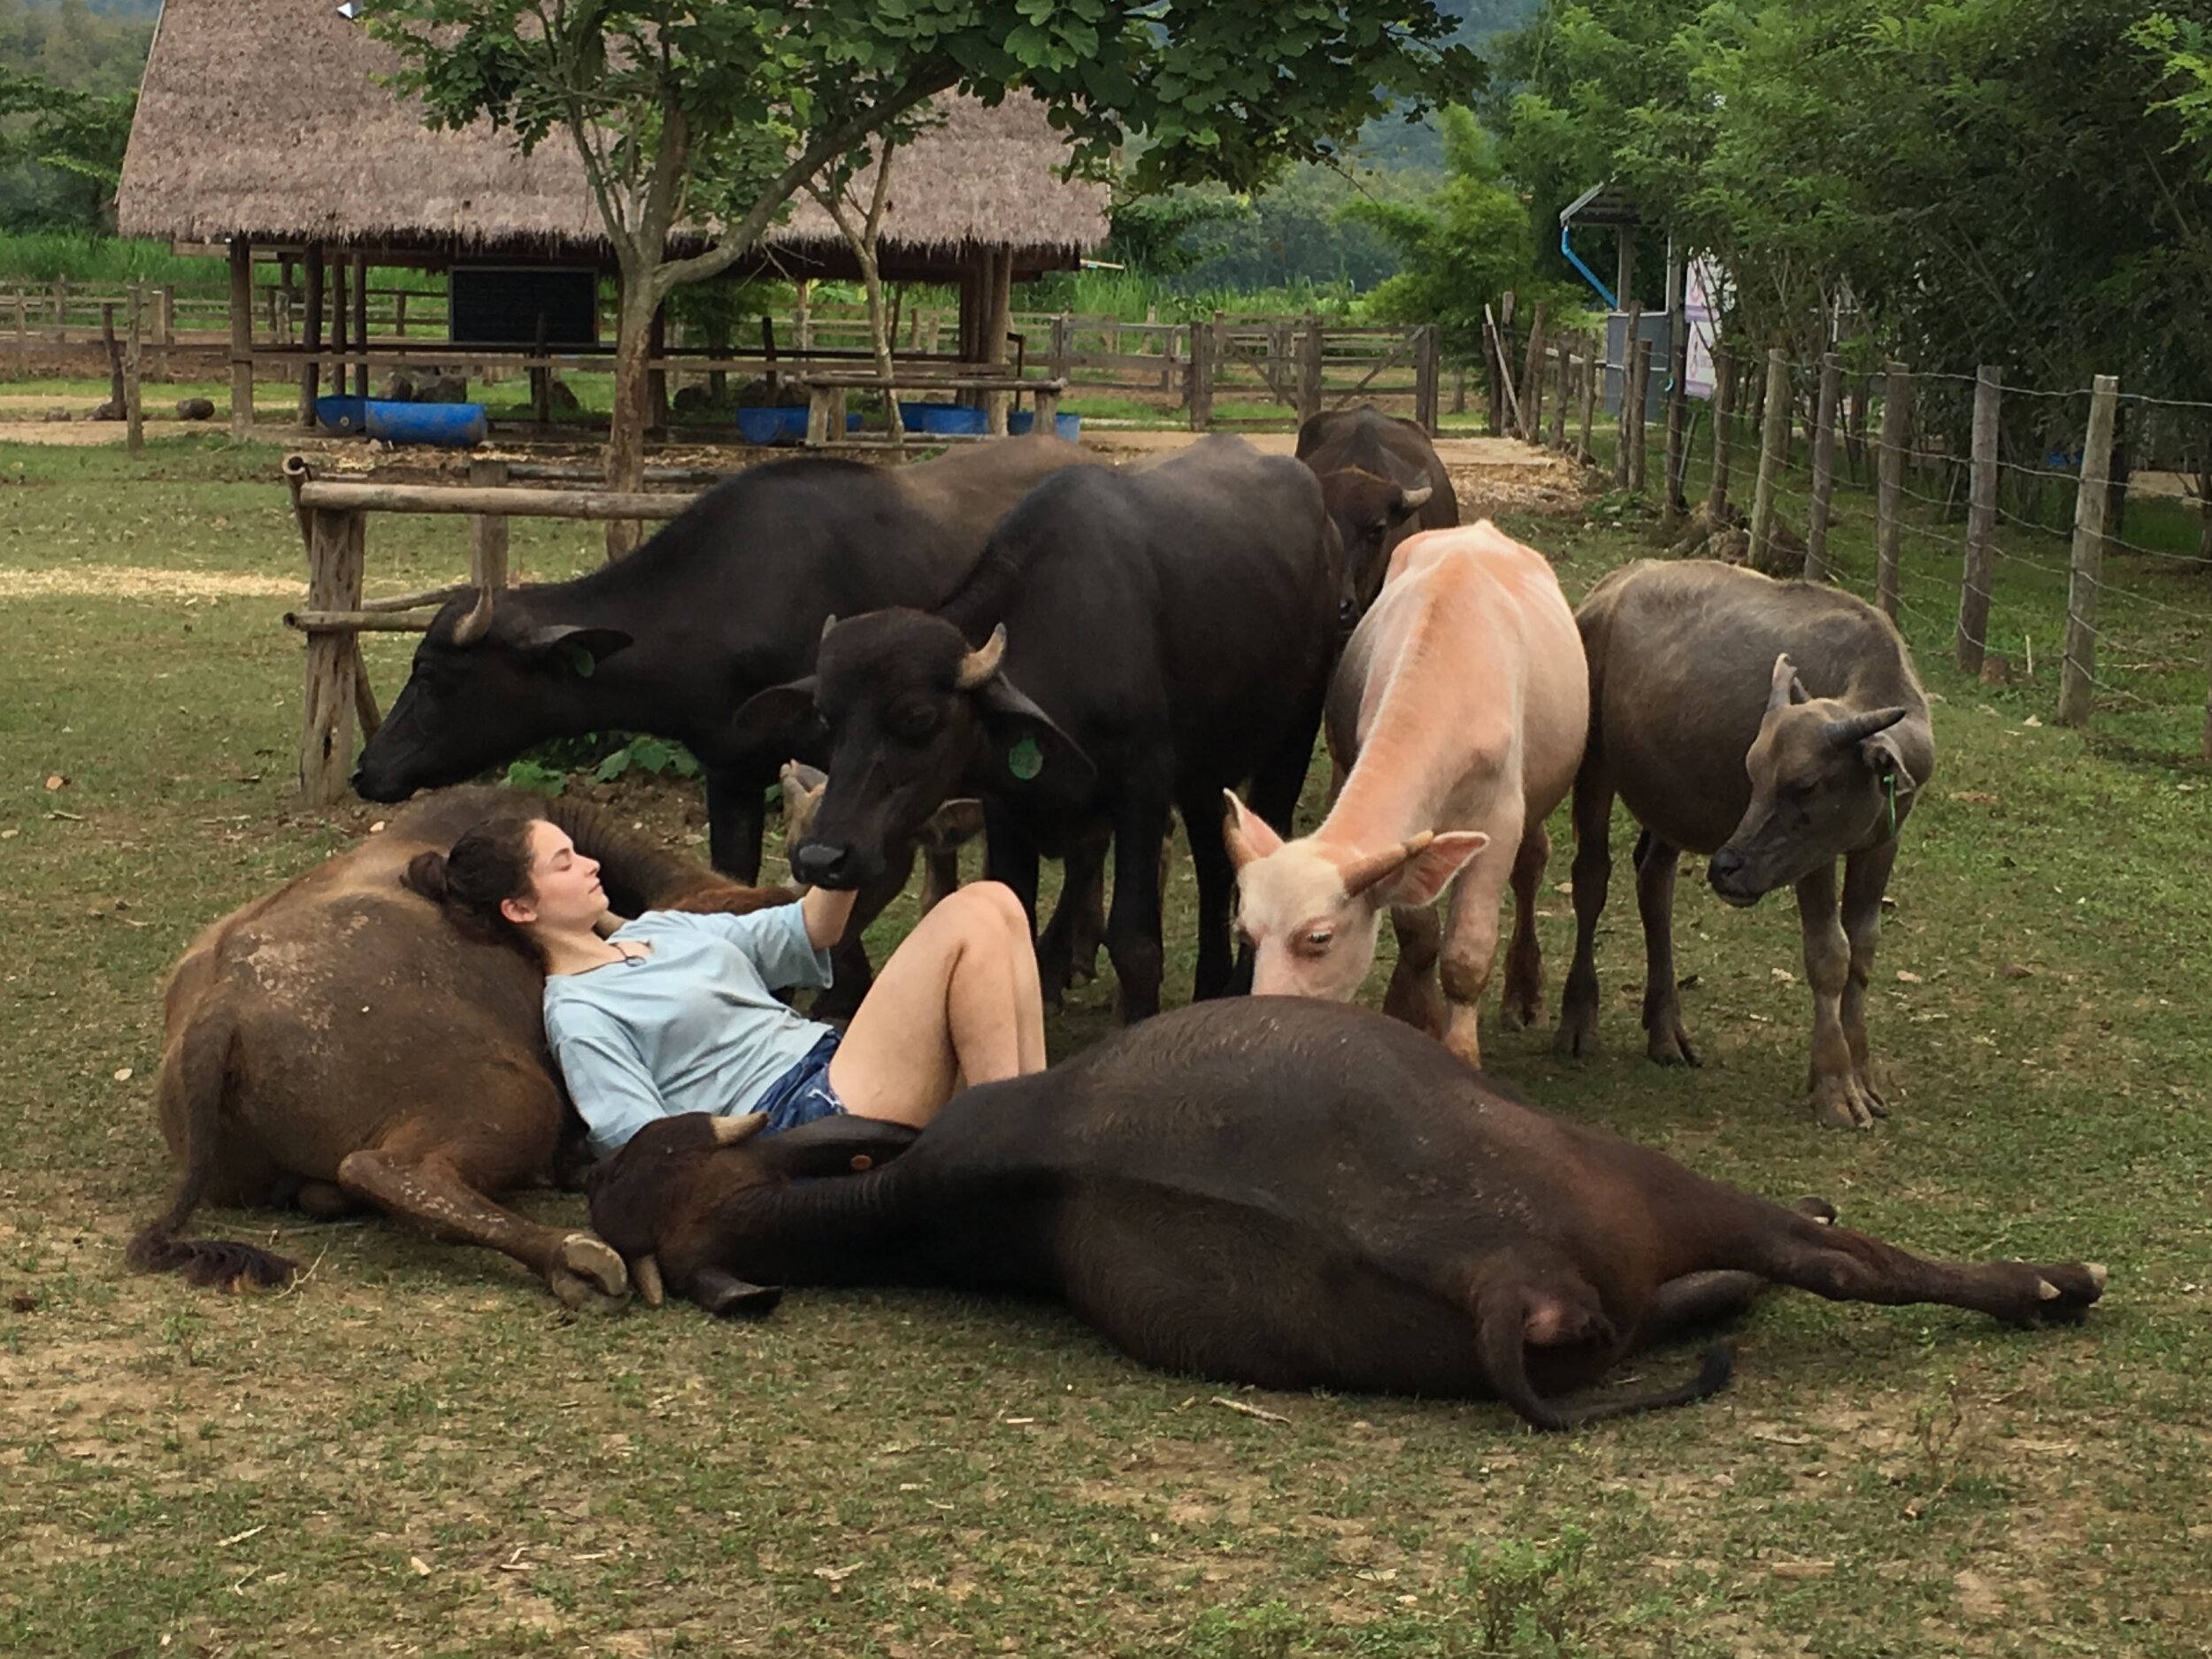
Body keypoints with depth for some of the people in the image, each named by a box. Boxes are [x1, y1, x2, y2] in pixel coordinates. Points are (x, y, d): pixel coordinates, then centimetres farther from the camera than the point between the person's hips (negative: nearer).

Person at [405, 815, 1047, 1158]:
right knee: (966, 925, -18)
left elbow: (801, 934, 22)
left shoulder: (659, 929, 21)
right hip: (806, 1113, -9)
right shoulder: (577, 1015, -5)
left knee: (992, 901, -4)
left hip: (834, 1059, 9)